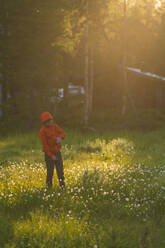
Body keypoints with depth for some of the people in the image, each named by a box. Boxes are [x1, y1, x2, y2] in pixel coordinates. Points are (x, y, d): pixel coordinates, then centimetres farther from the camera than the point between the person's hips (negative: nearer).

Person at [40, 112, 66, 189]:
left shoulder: (55, 126, 3)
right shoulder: (43, 131, -14)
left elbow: (63, 134, 0)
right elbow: (45, 145, -16)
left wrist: (60, 137, -25)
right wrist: (51, 155, -19)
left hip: (57, 152, 5)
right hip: (49, 153, -5)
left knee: (60, 170, 8)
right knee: (50, 172, -4)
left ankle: (62, 186, 16)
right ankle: (49, 187, 5)